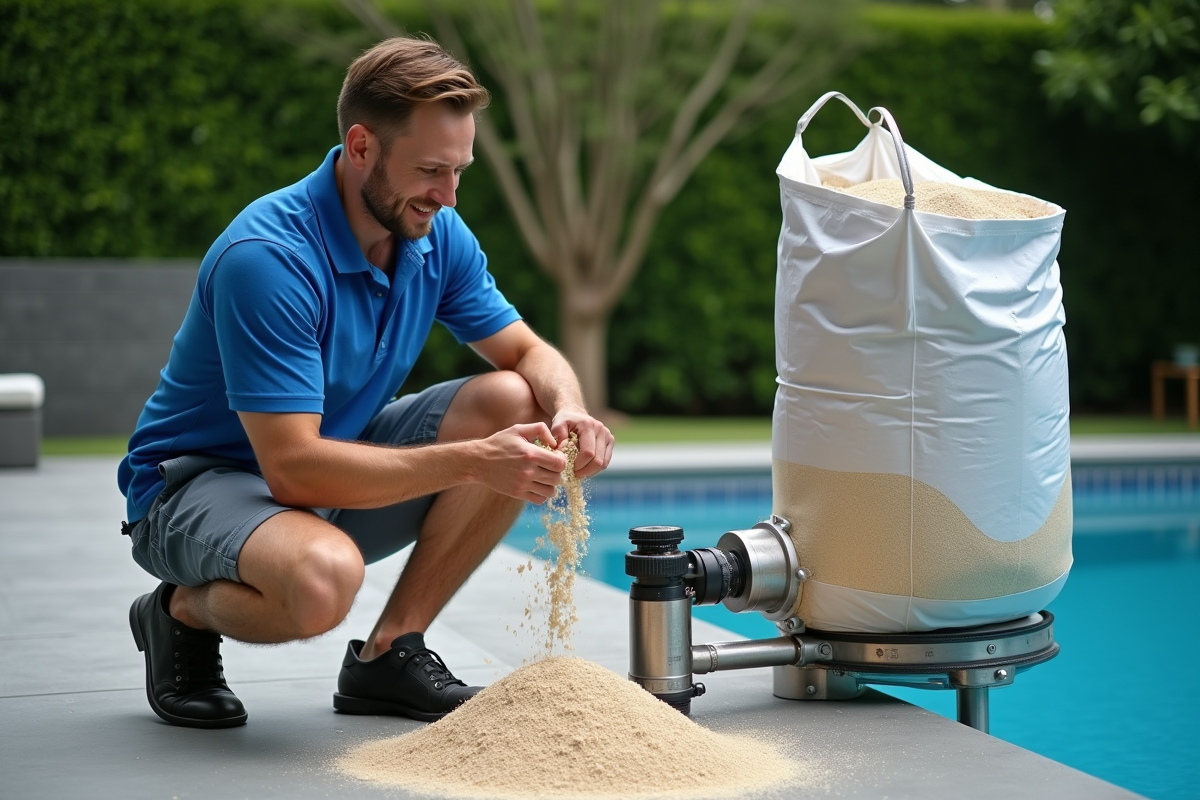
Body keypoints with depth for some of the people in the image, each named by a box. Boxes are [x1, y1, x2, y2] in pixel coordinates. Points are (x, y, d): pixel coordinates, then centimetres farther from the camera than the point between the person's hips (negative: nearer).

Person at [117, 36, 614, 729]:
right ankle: (183, 611, -3)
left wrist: (569, 411, -22)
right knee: (323, 577, -40)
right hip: (200, 480, -7)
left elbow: (529, 352, 3)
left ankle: (389, 653, -4)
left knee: (514, 405, -13)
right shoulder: (268, 257, -29)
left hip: (338, 455, 8)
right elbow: (294, 467, -33)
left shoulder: (438, 235, -6)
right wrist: (471, 461, -36)